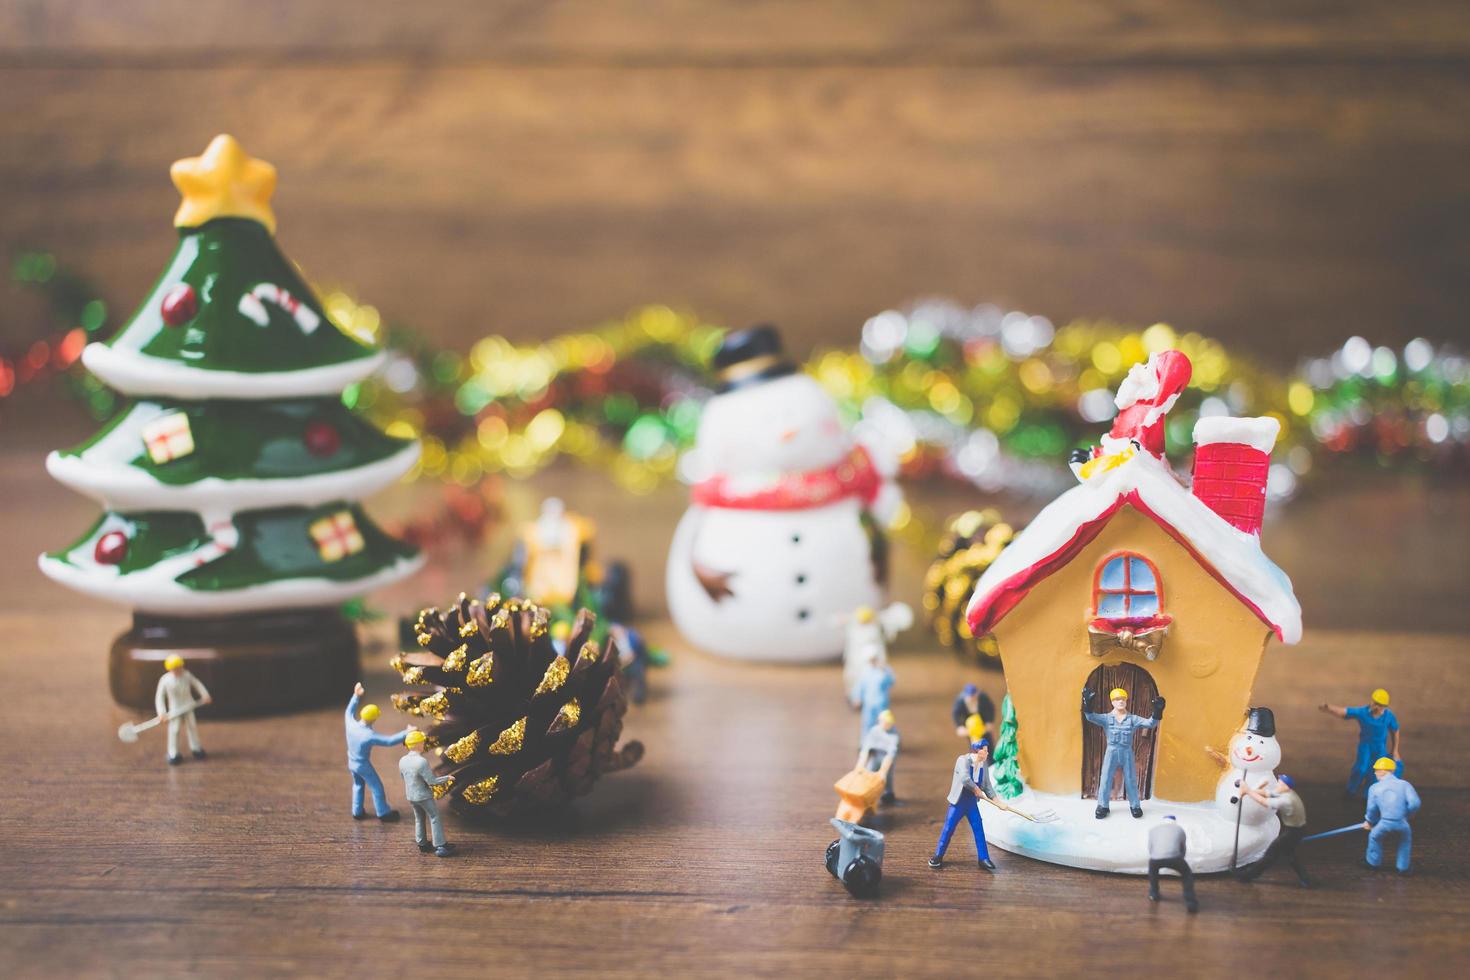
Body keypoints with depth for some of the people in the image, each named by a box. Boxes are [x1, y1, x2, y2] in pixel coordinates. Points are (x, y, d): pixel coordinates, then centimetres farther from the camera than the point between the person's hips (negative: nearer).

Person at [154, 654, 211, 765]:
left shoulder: (186, 675, -10)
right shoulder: (165, 680, -17)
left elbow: (196, 684, 6)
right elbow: (159, 697, -12)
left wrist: (204, 695, -2)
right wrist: (161, 713, -18)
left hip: (188, 707, 3)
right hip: (175, 709, -3)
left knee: (192, 727, 13)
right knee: (174, 730, -5)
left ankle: (195, 748, 32)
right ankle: (173, 754, 8)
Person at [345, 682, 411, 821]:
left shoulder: (351, 724, -20)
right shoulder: (369, 736, -36)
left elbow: (349, 711, 3)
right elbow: (390, 740, -33)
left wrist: (356, 696, 5)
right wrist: (406, 733, -29)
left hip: (351, 762, 6)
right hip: (363, 765, -6)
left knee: (358, 785, 28)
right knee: (376, 787, 13)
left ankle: (357, 812, 38)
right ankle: (383, 813, 26)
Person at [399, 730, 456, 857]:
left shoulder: (402, 761, -6)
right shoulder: (422, 762, -28)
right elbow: (432, 781, -23)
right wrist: (446, 778, -8)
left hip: (411, 796, 7)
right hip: (424, 796, -7)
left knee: (419, 819, 22)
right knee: (434, 819, 5)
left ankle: (422, 843, 31)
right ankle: (440, 846, 5)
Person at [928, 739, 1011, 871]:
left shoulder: (983, 766, 2)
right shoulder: (963, 760, -18)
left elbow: (987, 786, 6)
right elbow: (965, 778, -32)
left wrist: (998, 801, -1)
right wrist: (976, 789, -19)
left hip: (972, 803, 5)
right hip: (958, 802, -5)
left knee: (979, 830, 2)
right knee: (948, 829, 0)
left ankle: (984, 859, 10)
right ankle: (938, 856, 13)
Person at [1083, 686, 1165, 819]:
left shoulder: (1133, 719, 2)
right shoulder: (1106, 718, -2)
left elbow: (1150, 723, -7)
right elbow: (1091, 717, -18)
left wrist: (1157, 712, -26)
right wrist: (1087, 703, -36)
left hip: (1127, 752, 1)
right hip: (1111, 752, -1)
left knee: (1131, 780, 8)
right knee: (1106, 779, 2)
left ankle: (1135, 805, 22)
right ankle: (1102, 806, 13)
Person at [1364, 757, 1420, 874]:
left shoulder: (1374, 788, 8)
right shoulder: (1404, 784, 7)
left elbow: (1372, 809, 10)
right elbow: (1414, 803, -3)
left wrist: (1369, 822, 30)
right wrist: (1406, 815, 15)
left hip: (1384, 823, -1)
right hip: (1402, 823, 1)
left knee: (1374, 837, 30)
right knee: (1406, 840, 32)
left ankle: (1373, 861, 45)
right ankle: (1403, 867, 34)